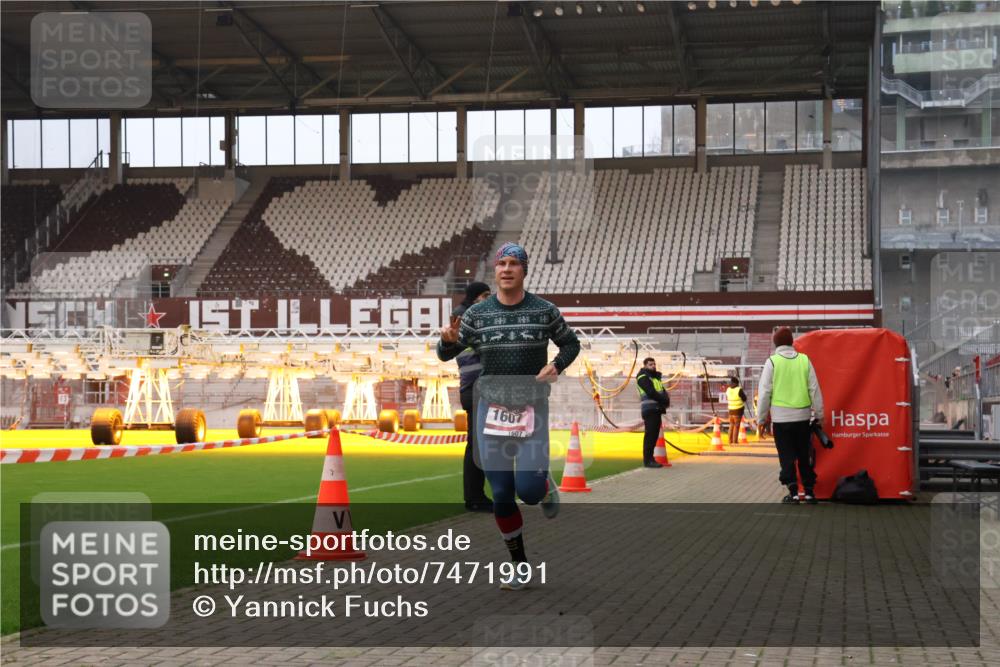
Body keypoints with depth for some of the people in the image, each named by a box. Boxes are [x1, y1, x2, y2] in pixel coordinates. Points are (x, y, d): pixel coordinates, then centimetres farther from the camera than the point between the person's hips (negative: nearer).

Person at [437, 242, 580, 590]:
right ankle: (520, 564, 19)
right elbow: (446, 354, 5)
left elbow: (571, 343, 11)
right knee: (501, 494, 2)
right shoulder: (477, 313, 0)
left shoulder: (545, 311, -3)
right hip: (491, 410, 2)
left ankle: (545, 484, 24)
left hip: (532, 410, -2)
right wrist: (448, 340, -18)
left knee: (527, 489, -14)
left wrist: (557, 365, -9)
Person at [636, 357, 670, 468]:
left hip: (657, 409, 9)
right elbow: (651, 393, -17)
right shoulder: (643, 377, -6)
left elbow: (663, 391, 15)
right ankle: (647, 460, -11)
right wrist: (665, 400, -11)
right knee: (650, 434, -11)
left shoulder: (656, 377, 22)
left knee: (654, 434, 8)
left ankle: (650, 458, 12)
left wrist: (666, 400, -6)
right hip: (649, 409, -9)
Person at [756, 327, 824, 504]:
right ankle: (809, 492, 13)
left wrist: (762, 418, 4)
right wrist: (819, 414, 12)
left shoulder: (772, 362, -5)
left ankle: (793, 493, -3)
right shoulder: (804, 360, 2)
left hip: (781, 417, -3)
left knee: (787, 457, 3)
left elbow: (765, 392, -4)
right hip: (803, 416, 3)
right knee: (805, 456, 13)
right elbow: (814, 389, 4)